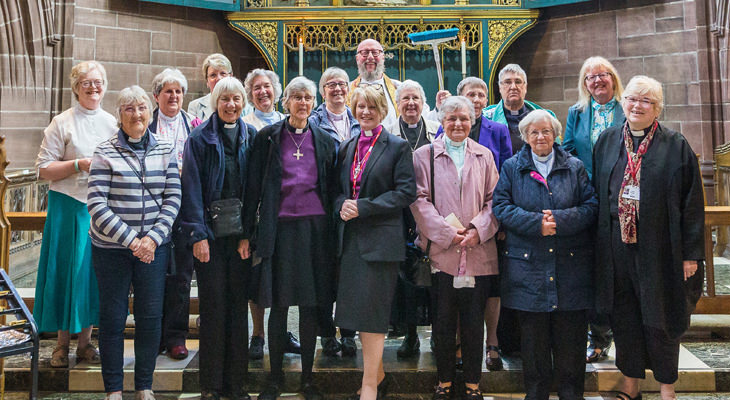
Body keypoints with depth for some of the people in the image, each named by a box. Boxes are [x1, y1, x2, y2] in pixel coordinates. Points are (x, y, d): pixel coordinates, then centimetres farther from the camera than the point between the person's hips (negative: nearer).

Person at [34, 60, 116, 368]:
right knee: (66, 270, -1)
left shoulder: (112, 123, 11)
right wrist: (80, 164, -16)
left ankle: (85, 342, 17)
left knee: (94, 271, 6)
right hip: (69, 206, -3)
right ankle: (62, 345, 12)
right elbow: (44, 169, -6)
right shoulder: (62, 123, -2)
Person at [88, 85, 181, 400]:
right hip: (112, 247, -2)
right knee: (112, 317, 6)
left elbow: (173, 198, 2)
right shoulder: (105, 153, -4)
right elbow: (96, 204, -10)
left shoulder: (165, 150, 4)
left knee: (151, 317, 7)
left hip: (153, 247, 2)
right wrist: (131, 240, -15)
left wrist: (153, 238, -10)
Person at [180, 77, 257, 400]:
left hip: (241, 230, 3)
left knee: (238, 304, 6)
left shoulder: (251, 137, 8)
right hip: (210, 230, -2)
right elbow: (192, 188, -3)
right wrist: (197, 234, -11)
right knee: (213, 305, 1)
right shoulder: (199, 138, 0)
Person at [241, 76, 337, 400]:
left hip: (315, 227, 2)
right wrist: (247, 233, -2)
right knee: (278, 305, 2)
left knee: (311, 305, 5)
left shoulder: (324, 141, 10)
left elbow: (331, 188, 12)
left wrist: (332, 233, 5)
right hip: (279, 226, -1)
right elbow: (254, 186, 3)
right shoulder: (268, 137, 5)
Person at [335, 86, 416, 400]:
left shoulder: (397, 147, -2)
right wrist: (341, 205, -5)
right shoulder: (347, 148, 15)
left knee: (372, 314, -6)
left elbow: (406, 192, -9)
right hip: (351, 238, 6)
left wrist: (364, 207, -15)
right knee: (361, 312, 11)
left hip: (380, 239, -6)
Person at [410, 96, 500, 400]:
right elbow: (419, 200, -1)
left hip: (479, 252, 2)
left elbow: (494, 200, 9)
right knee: (443, 321, 4)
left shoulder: (484, 156, 13)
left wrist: (478, 230, -8)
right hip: (441, 250, -1)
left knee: (474, 322, 5)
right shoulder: (425, 155, 6)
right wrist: (448, 233, -10)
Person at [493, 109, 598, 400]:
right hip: (528, 265, -1)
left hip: (571, 264, 1)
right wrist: (536, 223, -15)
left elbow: (591, 206, 3)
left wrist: (560, 220, -14)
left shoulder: (574, 167, 11)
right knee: (533, 338, 4)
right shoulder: (511, 168, 9)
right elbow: (501, 206, -1)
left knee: (571, 337, 4)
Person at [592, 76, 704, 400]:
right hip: (616, 247, 3)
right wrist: (596, 242, 6)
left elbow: (692, 203, -3)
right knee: (624, 316, 10)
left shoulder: (675, 146, -1)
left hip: (659, 248, -3)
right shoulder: (607, 141, 8)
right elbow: (594, 193, 10)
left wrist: (691, 252, -7)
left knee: (659, 320, 6)